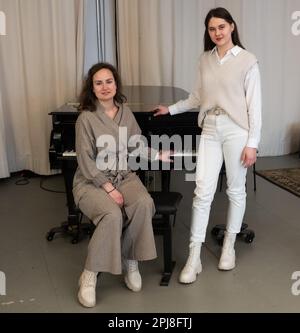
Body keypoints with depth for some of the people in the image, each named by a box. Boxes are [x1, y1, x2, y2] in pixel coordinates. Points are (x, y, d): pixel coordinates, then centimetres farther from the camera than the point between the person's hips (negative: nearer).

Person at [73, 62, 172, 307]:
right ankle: (90, 275, -14)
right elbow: (86, 162, -13)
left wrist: (158, 155, -1)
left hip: (124, 176, 5)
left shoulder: (125, 112, 5)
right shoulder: (86, 118, -10)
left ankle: (131, 261, -7)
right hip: (92, 181, -4)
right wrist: (108, 188, -19)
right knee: (112, 215, -33)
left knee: (144, 203, -27)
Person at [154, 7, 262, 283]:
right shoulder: (205, 59, 9)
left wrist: (252, 143, -11)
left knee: (236, 190, 10)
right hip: (210, 129, 4)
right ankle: (194, 258, 2)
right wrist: (170, 109, 23)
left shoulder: (247, 60, -6)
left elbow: (254, 105, -8)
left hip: (236, 130, -3)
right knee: (203, 192, -3)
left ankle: (229, 246, 29)